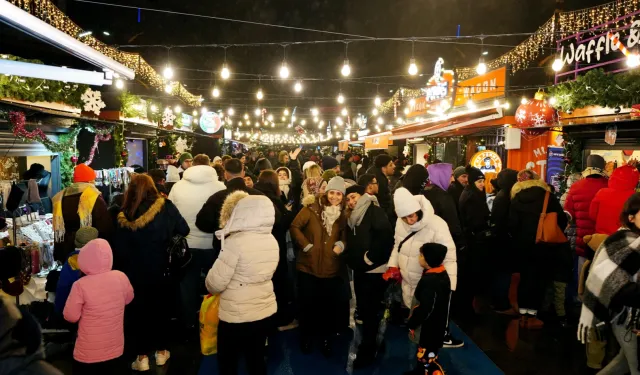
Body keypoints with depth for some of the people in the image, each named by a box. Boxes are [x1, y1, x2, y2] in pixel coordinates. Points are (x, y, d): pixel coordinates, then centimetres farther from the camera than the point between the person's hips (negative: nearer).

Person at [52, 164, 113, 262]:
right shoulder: (95, 198, -13)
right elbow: (105, 229, -16)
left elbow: (58, 231, 12)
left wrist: (59, 254, 18)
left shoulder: (60, 198, 6)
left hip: (68, 251, 6)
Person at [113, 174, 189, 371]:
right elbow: (184, 230, -7)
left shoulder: (125, 215, -11)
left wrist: (126, 266, 8)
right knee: (160, 308, 18)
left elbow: (119, 249, -8)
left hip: (136, 273, -1)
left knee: (139, 311, 13)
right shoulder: (166, 207, -12)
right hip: (161, 270, 1)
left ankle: (142, 357, 20)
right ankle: (161, 352, 30)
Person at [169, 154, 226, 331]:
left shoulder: (178, 186, -4)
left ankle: (189, 322, 29)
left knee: (188, 284, 17)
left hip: (185, 244, 2)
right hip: (212, 244, -1)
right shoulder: (220, 186, -13)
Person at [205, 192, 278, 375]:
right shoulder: (272, 240, -1)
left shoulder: (236, 242, -23)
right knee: (257, 360, 21)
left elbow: (215, 283, -18)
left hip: (237, 316, -6)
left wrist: (211, 287, 4)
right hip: (265, 312, 6)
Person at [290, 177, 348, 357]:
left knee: (330, 305, 11)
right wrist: (306, 245, -13)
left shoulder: (343, 213, 3)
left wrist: (341, 244, -9)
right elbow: (295, 227, -8)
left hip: (332, 267, 3)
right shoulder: (312, 207, -9)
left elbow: (346, 234, 11)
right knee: (308, 304, 12)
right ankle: (306, 337, 32)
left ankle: (326, 338, 32)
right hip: (309, 265, -2)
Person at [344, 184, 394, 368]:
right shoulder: (352, 217, 14)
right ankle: (370, 345, 31)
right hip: (359, 270, 8)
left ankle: (367, 351, 10)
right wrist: (351, 260, 5)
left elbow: (385, 234, -23)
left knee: (370, 310, -2)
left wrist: (371, 257, -20)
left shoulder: (374, 210, -9)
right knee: (363, 308, 15)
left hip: (374, 270, -8)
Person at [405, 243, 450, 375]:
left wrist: (412, 324, -15)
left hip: (429, 327, -10)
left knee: (427, 357, -1)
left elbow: (425, 309, -28)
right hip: (435, 324, 10)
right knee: (422, 352, 25)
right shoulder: (441, 273, 1)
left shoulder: (430, 281, -31)